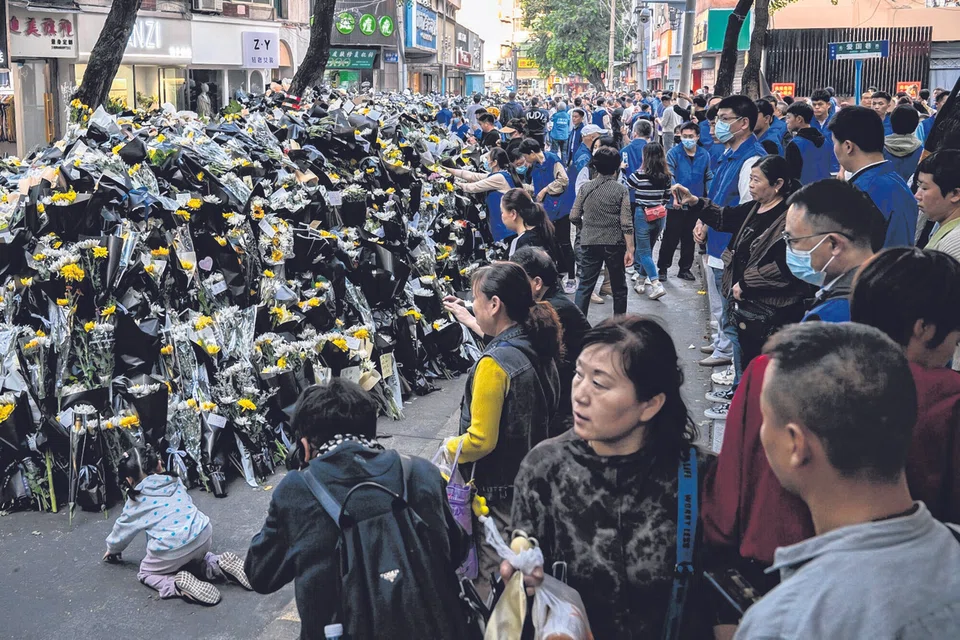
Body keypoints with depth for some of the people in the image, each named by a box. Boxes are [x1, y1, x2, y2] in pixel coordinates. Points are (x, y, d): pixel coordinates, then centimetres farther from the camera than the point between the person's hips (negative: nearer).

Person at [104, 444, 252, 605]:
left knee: (145, 573, 22)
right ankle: (220, 565, 8)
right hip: (204, 535, 5)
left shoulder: (135, 502, 11)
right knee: (194, 556, 38)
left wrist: (112, 548, 48)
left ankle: (179, 584, -6)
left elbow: (122, 529, 27)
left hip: (171, 549, -5)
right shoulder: (174, 481, 19)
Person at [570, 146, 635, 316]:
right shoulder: (620, 189, -6)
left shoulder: (585, 188, 0)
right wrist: (630, 249, -9)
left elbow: (574, 217, 0)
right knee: (619, 288, 12)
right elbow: (626, 223, -11)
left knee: (584, 286, 7)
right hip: (615, 244, -2)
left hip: (589, 243, 2)